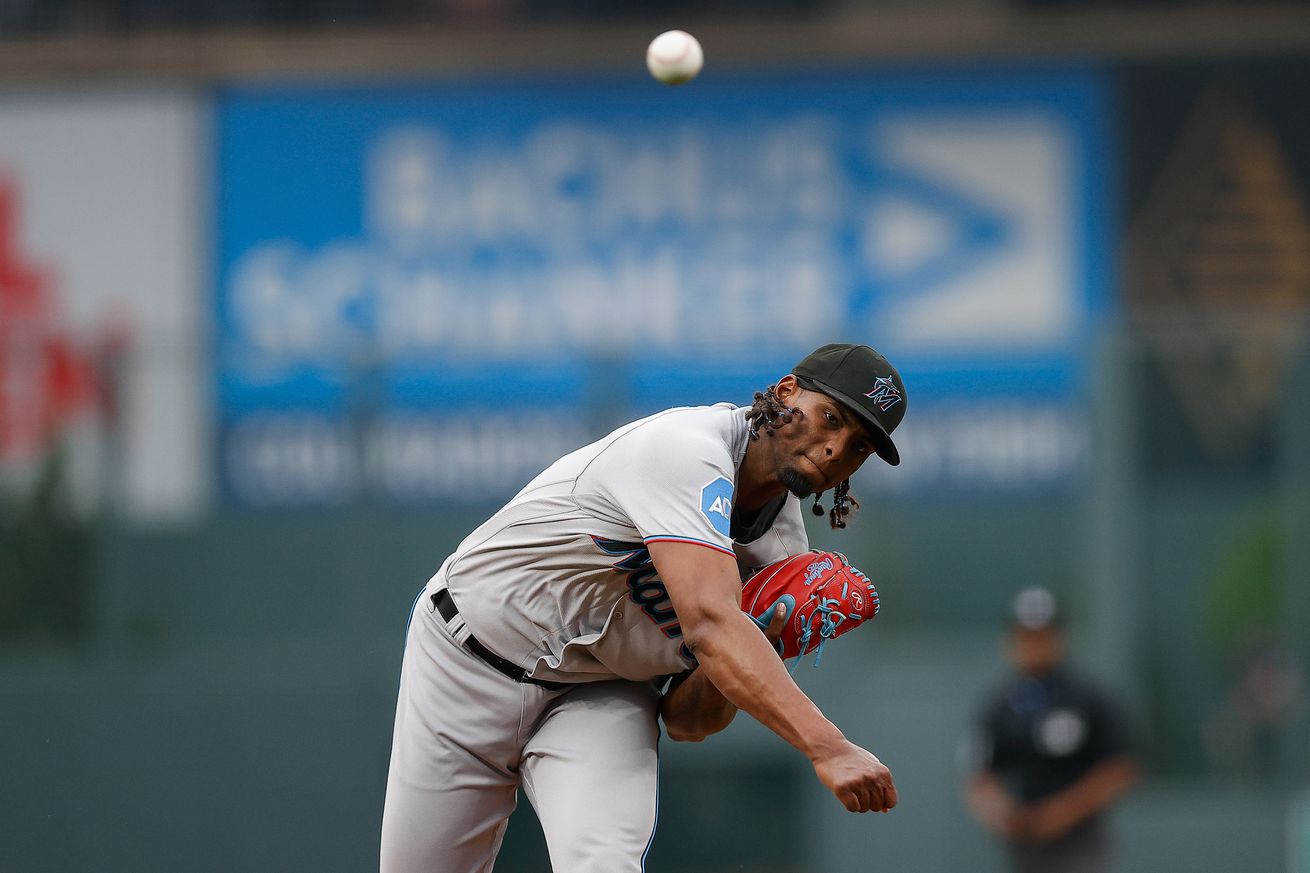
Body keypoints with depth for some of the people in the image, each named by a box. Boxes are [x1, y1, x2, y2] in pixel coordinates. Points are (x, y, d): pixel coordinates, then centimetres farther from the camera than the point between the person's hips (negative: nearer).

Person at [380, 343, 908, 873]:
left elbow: (684, 721, -3)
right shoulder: (686, 451, -27)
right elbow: (709, 624, -42)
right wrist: (826, 748, -51)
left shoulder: (782, 550, -4)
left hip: (602, 704, 5)